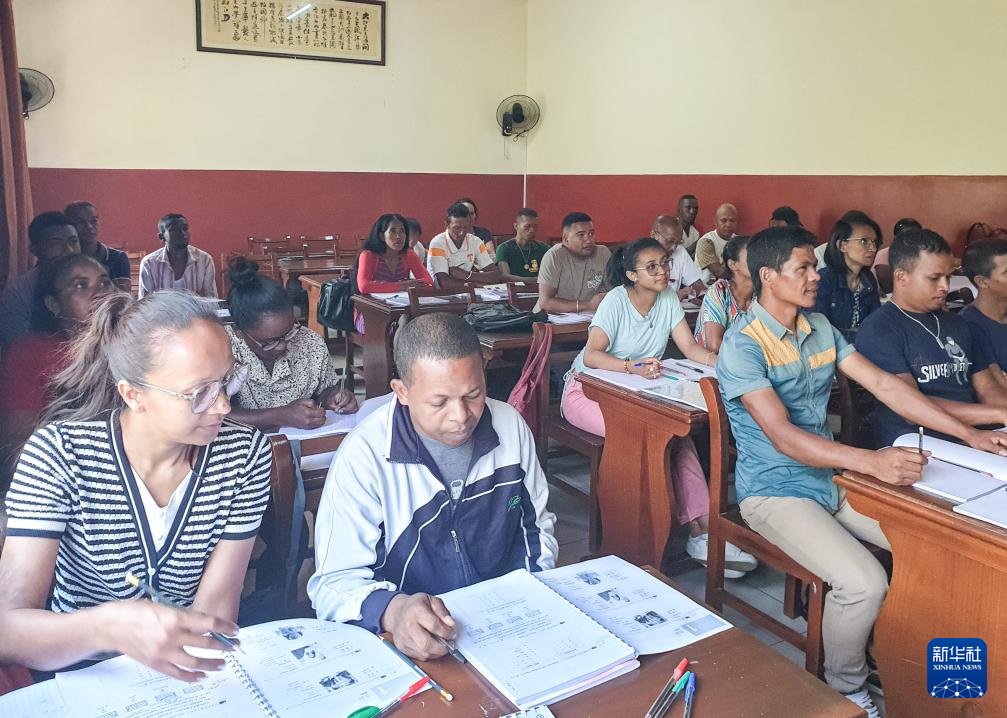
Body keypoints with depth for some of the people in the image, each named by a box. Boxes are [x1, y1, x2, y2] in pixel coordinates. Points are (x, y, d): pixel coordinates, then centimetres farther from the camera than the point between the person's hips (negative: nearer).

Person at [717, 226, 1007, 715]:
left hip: (832, 477, 8)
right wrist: (871, 462, -38)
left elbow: (884, 386, 5)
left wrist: (967, 433, -2)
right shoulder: (743, 344, -18)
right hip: (776, 489, -8)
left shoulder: (820, 328, 6)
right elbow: (784, 437, -27)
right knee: (864, 582, -24)